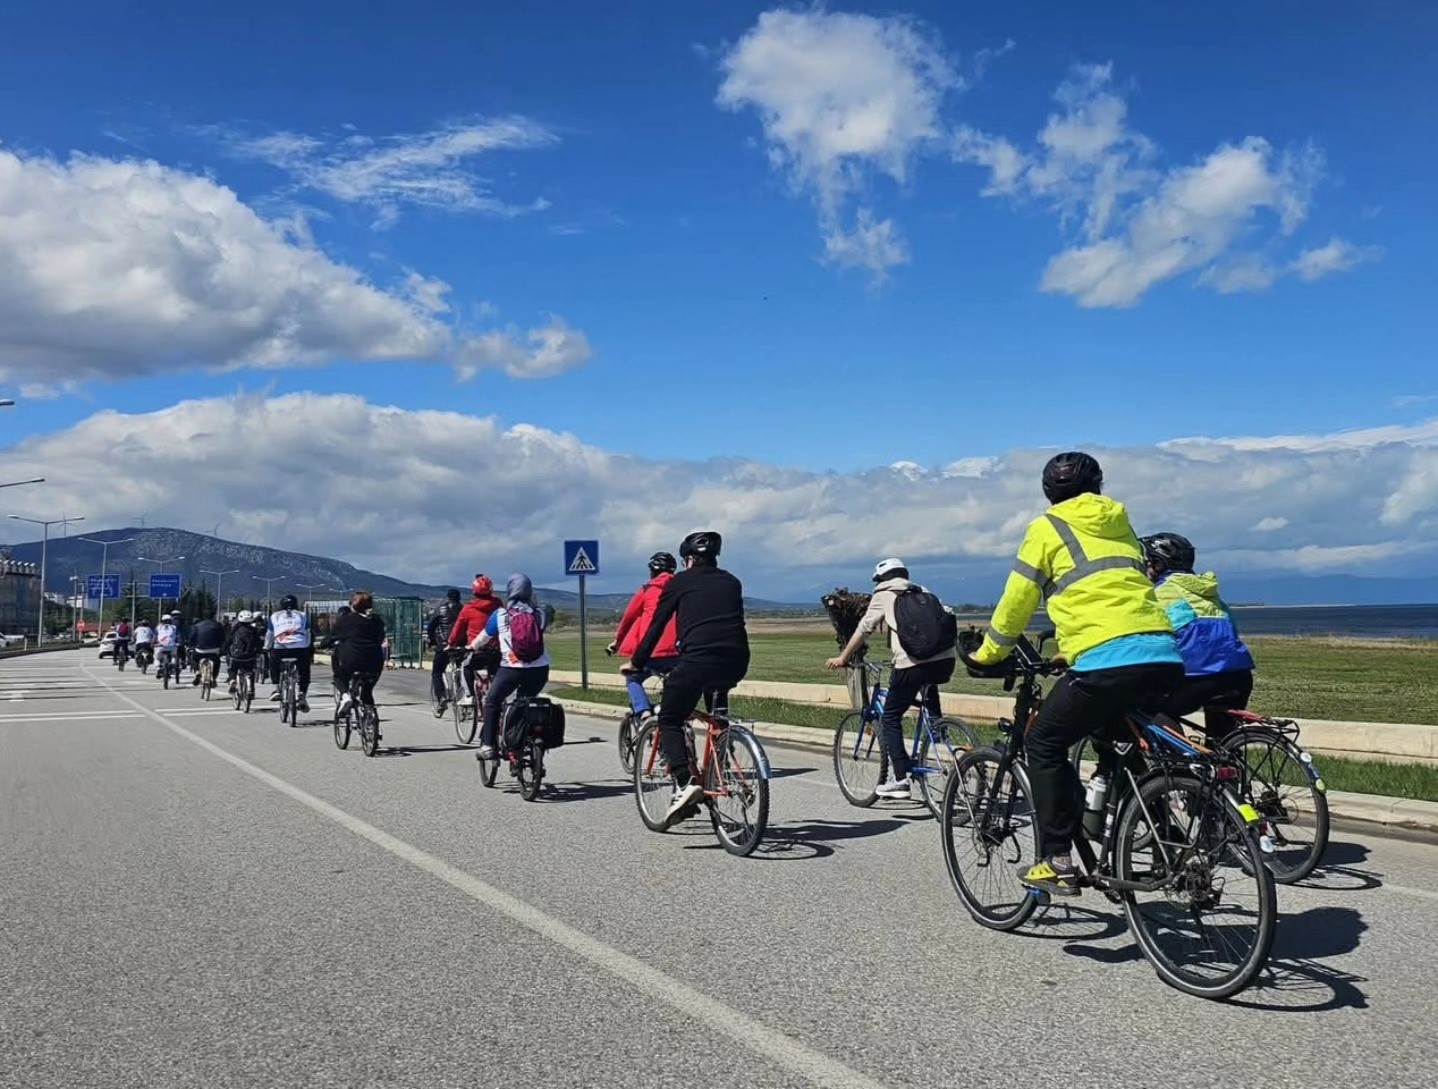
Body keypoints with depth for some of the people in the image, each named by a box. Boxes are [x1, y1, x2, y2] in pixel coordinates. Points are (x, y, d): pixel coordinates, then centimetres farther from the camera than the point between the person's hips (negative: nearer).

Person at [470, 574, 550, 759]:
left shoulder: (500, 615, 2)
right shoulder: (539, 614, 7)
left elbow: (484, 637, 17)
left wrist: (472, 646, 38)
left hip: (512, 668, -3)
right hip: (540, 669, 3)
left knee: (492, 702, 15)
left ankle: (487, 746, 9)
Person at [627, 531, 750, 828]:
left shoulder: (679, 582, 13)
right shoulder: (731, 582, 25)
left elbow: (656, 626, 14)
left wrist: (636, 663, 24)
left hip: (698, 659, -5)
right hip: (737, 662, 5)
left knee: (669, 721, 9)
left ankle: (685, 782, -14)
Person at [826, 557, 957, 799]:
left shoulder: (883, 595, 13)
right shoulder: (923, 593, 27)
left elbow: (864, 630, 11)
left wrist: (842, 658, 20)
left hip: (913, 663, -6)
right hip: (946, 660, 6)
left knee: (890, 719, 8)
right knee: (928, 686, 40)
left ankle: (901, 779, 0)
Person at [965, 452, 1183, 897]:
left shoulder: (1046, 528, 9)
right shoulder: (1120, 524, 26)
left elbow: (1017, 601, 9)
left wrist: (987, 654, 25)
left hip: (1107, 660, -6)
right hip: (1165, 658, 6)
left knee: (1043, 744, 10)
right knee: (1116, 741, 29)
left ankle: (1057, 861, 4)